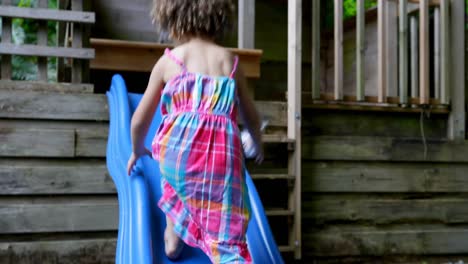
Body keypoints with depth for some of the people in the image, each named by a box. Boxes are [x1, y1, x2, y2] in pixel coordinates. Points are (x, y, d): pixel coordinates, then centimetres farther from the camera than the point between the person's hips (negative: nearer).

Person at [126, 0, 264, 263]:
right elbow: (253, 119, 25)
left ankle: (172, 240, 46)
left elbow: (139, 121, 18)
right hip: (224, 152, 0)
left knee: (178, 181, 38)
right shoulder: (231, 61, 16)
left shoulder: (168, 61, 11)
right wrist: (258, 144, 46)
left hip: (179, 145, 0)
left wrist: (137, 150, 38)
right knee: (228, 241, -1)